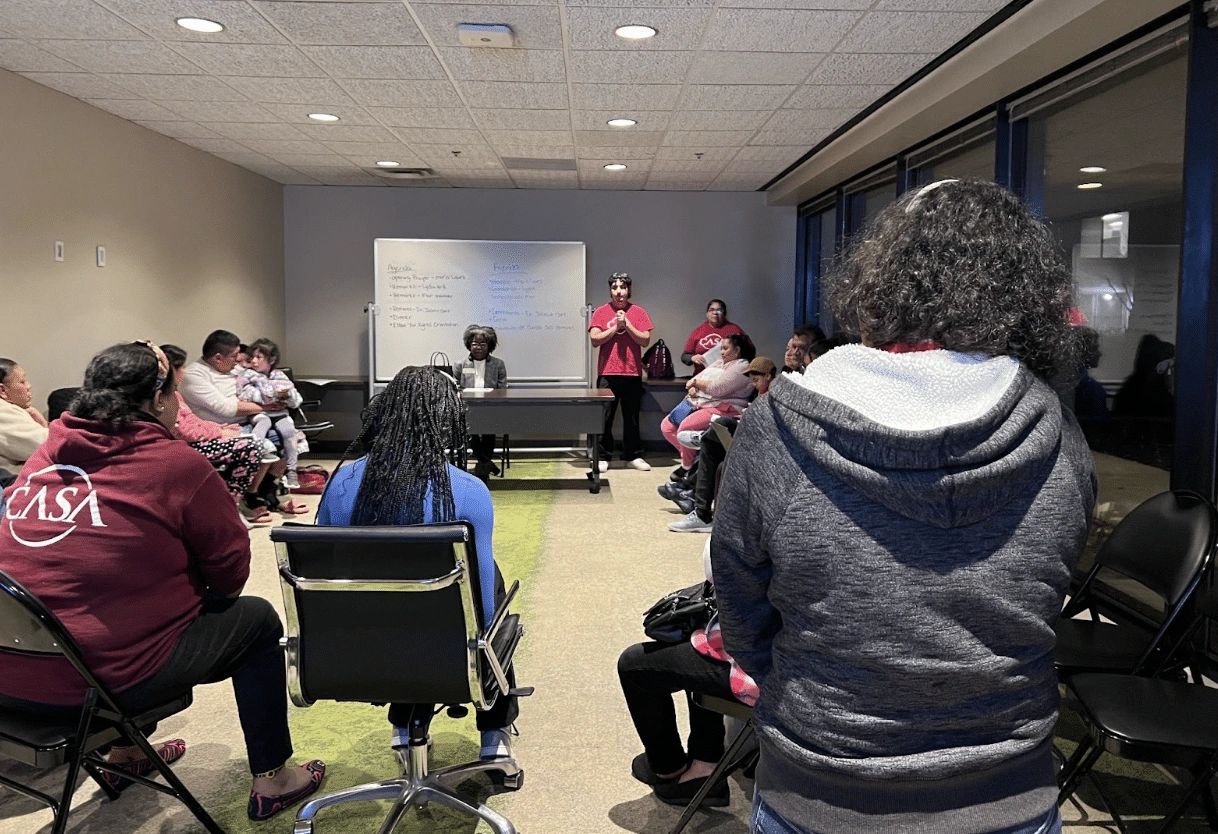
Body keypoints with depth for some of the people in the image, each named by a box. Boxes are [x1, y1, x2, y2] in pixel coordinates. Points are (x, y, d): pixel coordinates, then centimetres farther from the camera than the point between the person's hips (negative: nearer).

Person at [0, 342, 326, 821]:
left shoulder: (44, 457, 8)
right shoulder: (178, 464, -11)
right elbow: (230, 569, -4)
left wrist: (194, 597, 25)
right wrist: (207, 597, 19)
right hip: (102, 681, -7)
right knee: (256, 619, 13)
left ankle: (127, 753, 42)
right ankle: (270, 781, 20)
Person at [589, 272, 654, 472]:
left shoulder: (639, 312, 5)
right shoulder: (601, 312, 3)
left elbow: (645, 340, -3)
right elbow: (595, 340, -6)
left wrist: (627, 324, -11)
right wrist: (616, 326, -11)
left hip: (632, 373, 1)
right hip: (607, 373, -1)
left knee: (632, 417, 9)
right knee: (604, 417, 1)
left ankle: (634, 455, 19)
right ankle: (603, 456, 9)